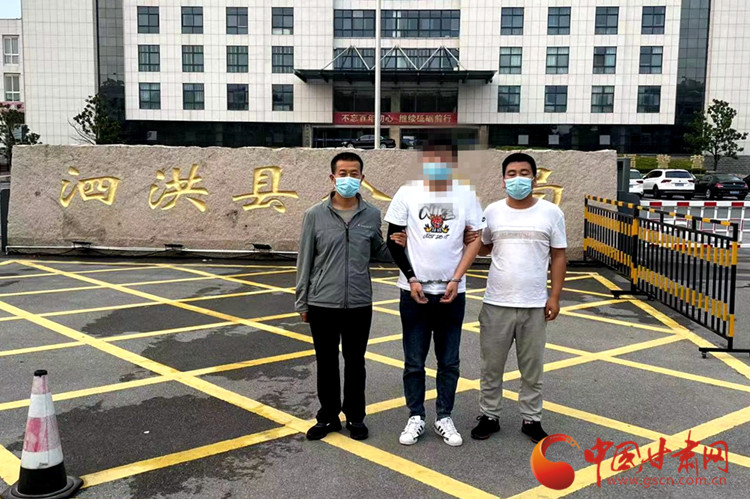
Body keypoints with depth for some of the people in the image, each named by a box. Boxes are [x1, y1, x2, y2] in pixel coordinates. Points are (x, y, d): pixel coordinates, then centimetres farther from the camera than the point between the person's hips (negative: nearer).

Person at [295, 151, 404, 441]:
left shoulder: (372, 215, 1)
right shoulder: (315, 215, -4)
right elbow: (305, 261, 0)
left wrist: (395, 247, -10)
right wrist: (302, 302, 1)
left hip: (359, 305, 1)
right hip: (322, 305, -1)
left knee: (355, 363, 13)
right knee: (326, 363, 11)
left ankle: (355, 417, 29)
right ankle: (328, 417, 28)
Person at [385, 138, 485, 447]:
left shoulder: (466, 195, -1)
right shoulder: (407, 193, -2)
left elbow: (476, 240, 2)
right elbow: (394, 241, 0)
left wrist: (456, 279, -7)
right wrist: (411, 279, -8)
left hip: (451, 292, 1)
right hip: (414, 291, 0)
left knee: (449, 361, 9)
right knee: (414, 361, 7)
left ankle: (444, 418, 23)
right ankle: (415, 418, 21)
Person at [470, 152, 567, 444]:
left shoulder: (551, 213, -1)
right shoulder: (492, 211, 1)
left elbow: (558, 256, 2)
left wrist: (555, 297, -3)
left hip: (535, 305, -1)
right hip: (496, 303, 1)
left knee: (532, 368, 11)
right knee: (491, 366, 10)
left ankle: (531, 419, 26)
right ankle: (489, 416, 25)